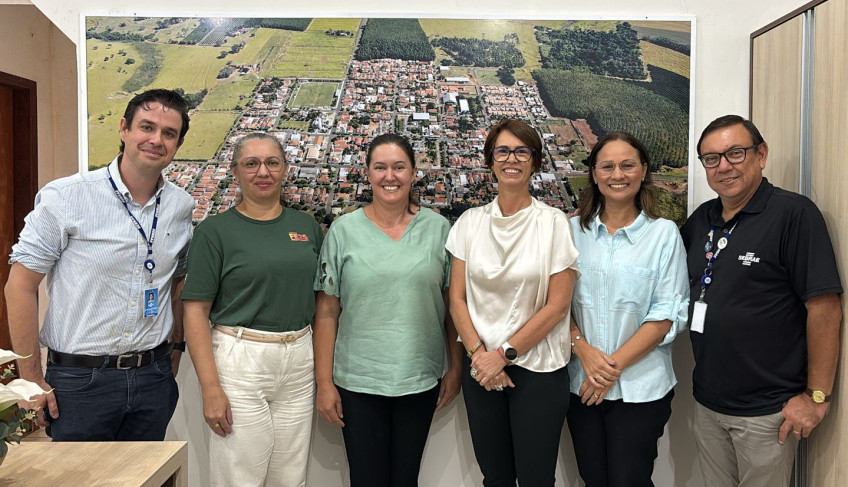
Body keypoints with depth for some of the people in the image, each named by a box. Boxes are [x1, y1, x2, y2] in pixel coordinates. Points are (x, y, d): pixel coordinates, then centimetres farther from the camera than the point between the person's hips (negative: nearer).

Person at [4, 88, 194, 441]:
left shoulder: (182, 207, 2)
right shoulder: (65, 197, -10)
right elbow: (20, 285, -7)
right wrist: (31, 378, -7)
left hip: (154, 377, 4)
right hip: (80, 379, -4)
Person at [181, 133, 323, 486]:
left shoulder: (307, 227, 8)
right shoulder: (215, 230, -4)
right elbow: (196, 313, -7)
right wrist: (210, 387, -14)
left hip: (299, 361, 4)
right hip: (240, 363, -4)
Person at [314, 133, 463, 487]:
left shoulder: (437, 228, -1)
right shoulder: (344, 230, -3)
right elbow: (327, 311, -2)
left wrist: (455, 367, 3)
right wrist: (324, 382, -3)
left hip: (421, 380, 1)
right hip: (357, 381, -1)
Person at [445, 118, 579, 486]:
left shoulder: (553, 223, -6)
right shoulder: (470, 221, 3)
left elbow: (557, 305, -8)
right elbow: (457, 297, 3)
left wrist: (504, 354, -10)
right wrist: (479, 354, -9)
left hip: (537, 368, -2)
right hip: (480, 368, 3)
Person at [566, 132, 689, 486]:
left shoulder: (664, 233, -5)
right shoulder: (573, 230, 3)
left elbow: (668, 314, -7)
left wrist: (615, 364, -13)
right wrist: (585, 351, -11)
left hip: (640, 387, -2)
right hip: (582, 384, 3)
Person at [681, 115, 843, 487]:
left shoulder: (794, 214, -13)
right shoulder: (701, 219, 6)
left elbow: (825, 308, -16)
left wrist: (816, 396, -15)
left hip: (766, 412, -6)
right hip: (707, 403, 6)